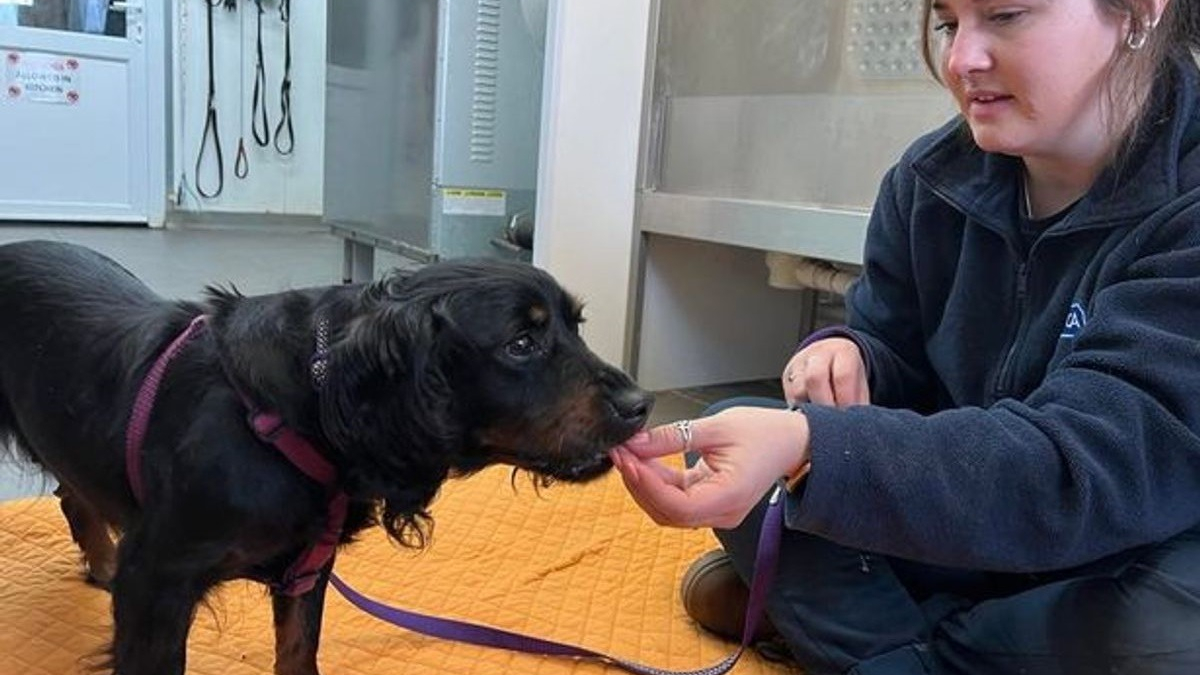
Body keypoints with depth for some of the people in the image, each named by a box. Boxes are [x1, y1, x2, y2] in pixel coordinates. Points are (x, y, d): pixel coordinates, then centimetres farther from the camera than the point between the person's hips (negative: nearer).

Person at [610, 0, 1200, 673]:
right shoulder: (933, 177, -5)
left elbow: (1087, 465, -34)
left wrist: (807, 447, -47)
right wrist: (847, 354, -20)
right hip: (973, 538, 5)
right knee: (730, 438, -6)